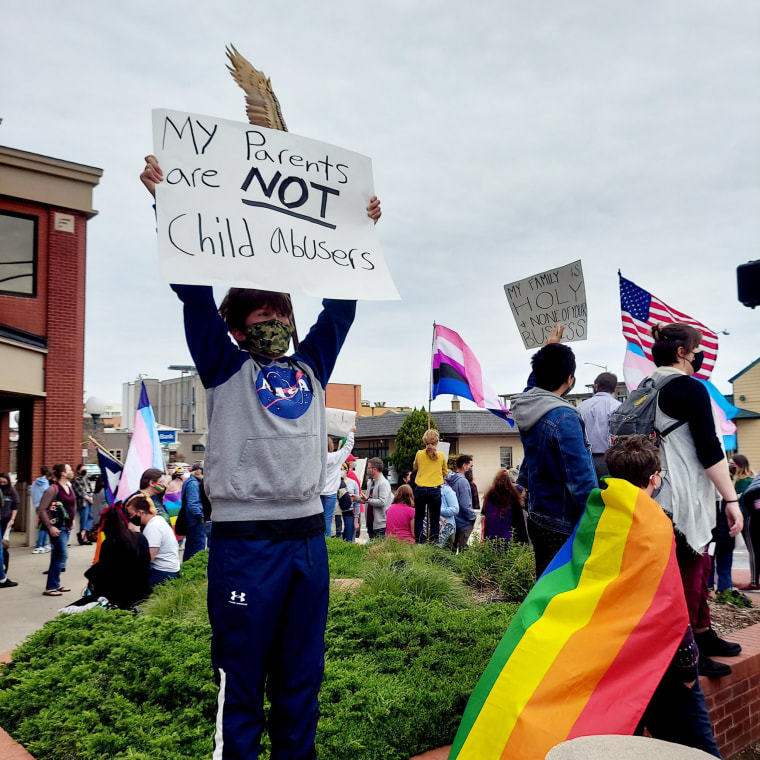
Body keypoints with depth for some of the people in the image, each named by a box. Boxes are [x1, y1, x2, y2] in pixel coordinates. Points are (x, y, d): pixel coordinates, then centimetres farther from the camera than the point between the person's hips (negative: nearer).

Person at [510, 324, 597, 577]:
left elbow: (536, 381, 27)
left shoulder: (526, 405, 1)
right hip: (563, 527, -8)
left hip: (536, 518, 8)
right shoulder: (564, 419, -24)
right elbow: (581, 480, -24)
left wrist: (549, 349, 34)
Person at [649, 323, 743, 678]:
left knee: (699, 564, 20)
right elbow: (709, 449, -18)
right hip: (685, 498, -9)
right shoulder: (691, 389, -14)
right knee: (689, 572, -2)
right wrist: (732, 499, -15)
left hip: (665, 495, 9)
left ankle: (703, 634, 32)